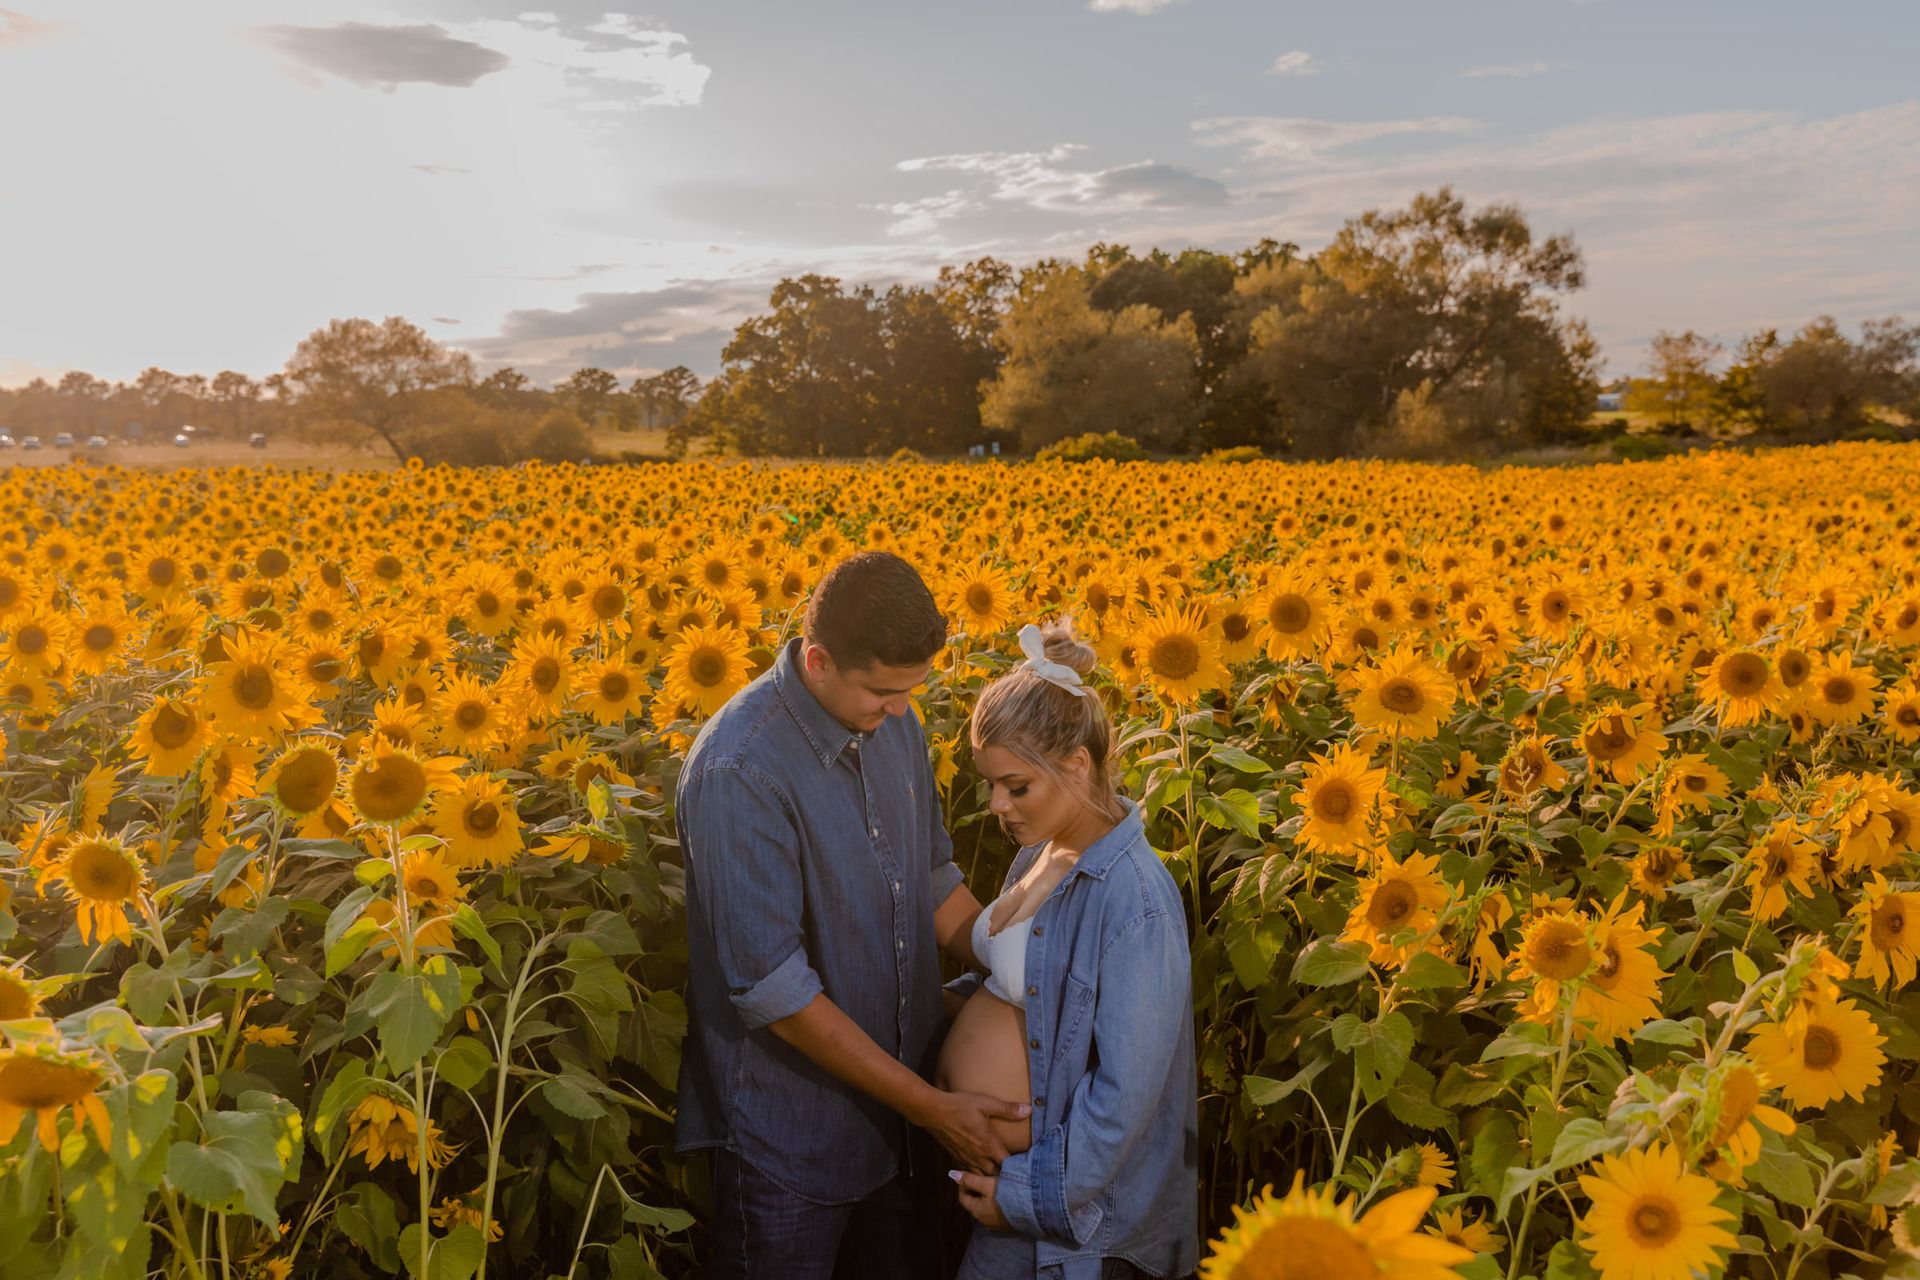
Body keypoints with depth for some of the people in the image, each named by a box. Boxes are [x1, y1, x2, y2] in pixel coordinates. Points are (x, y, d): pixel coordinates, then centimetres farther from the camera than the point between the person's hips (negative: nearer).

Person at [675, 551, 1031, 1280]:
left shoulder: (891, 724, -3)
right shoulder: (739, 770, -26)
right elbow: (770, 986, -25)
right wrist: (931, 1107, -19)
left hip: (894, 1105, 7)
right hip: (792, 1132, -7)